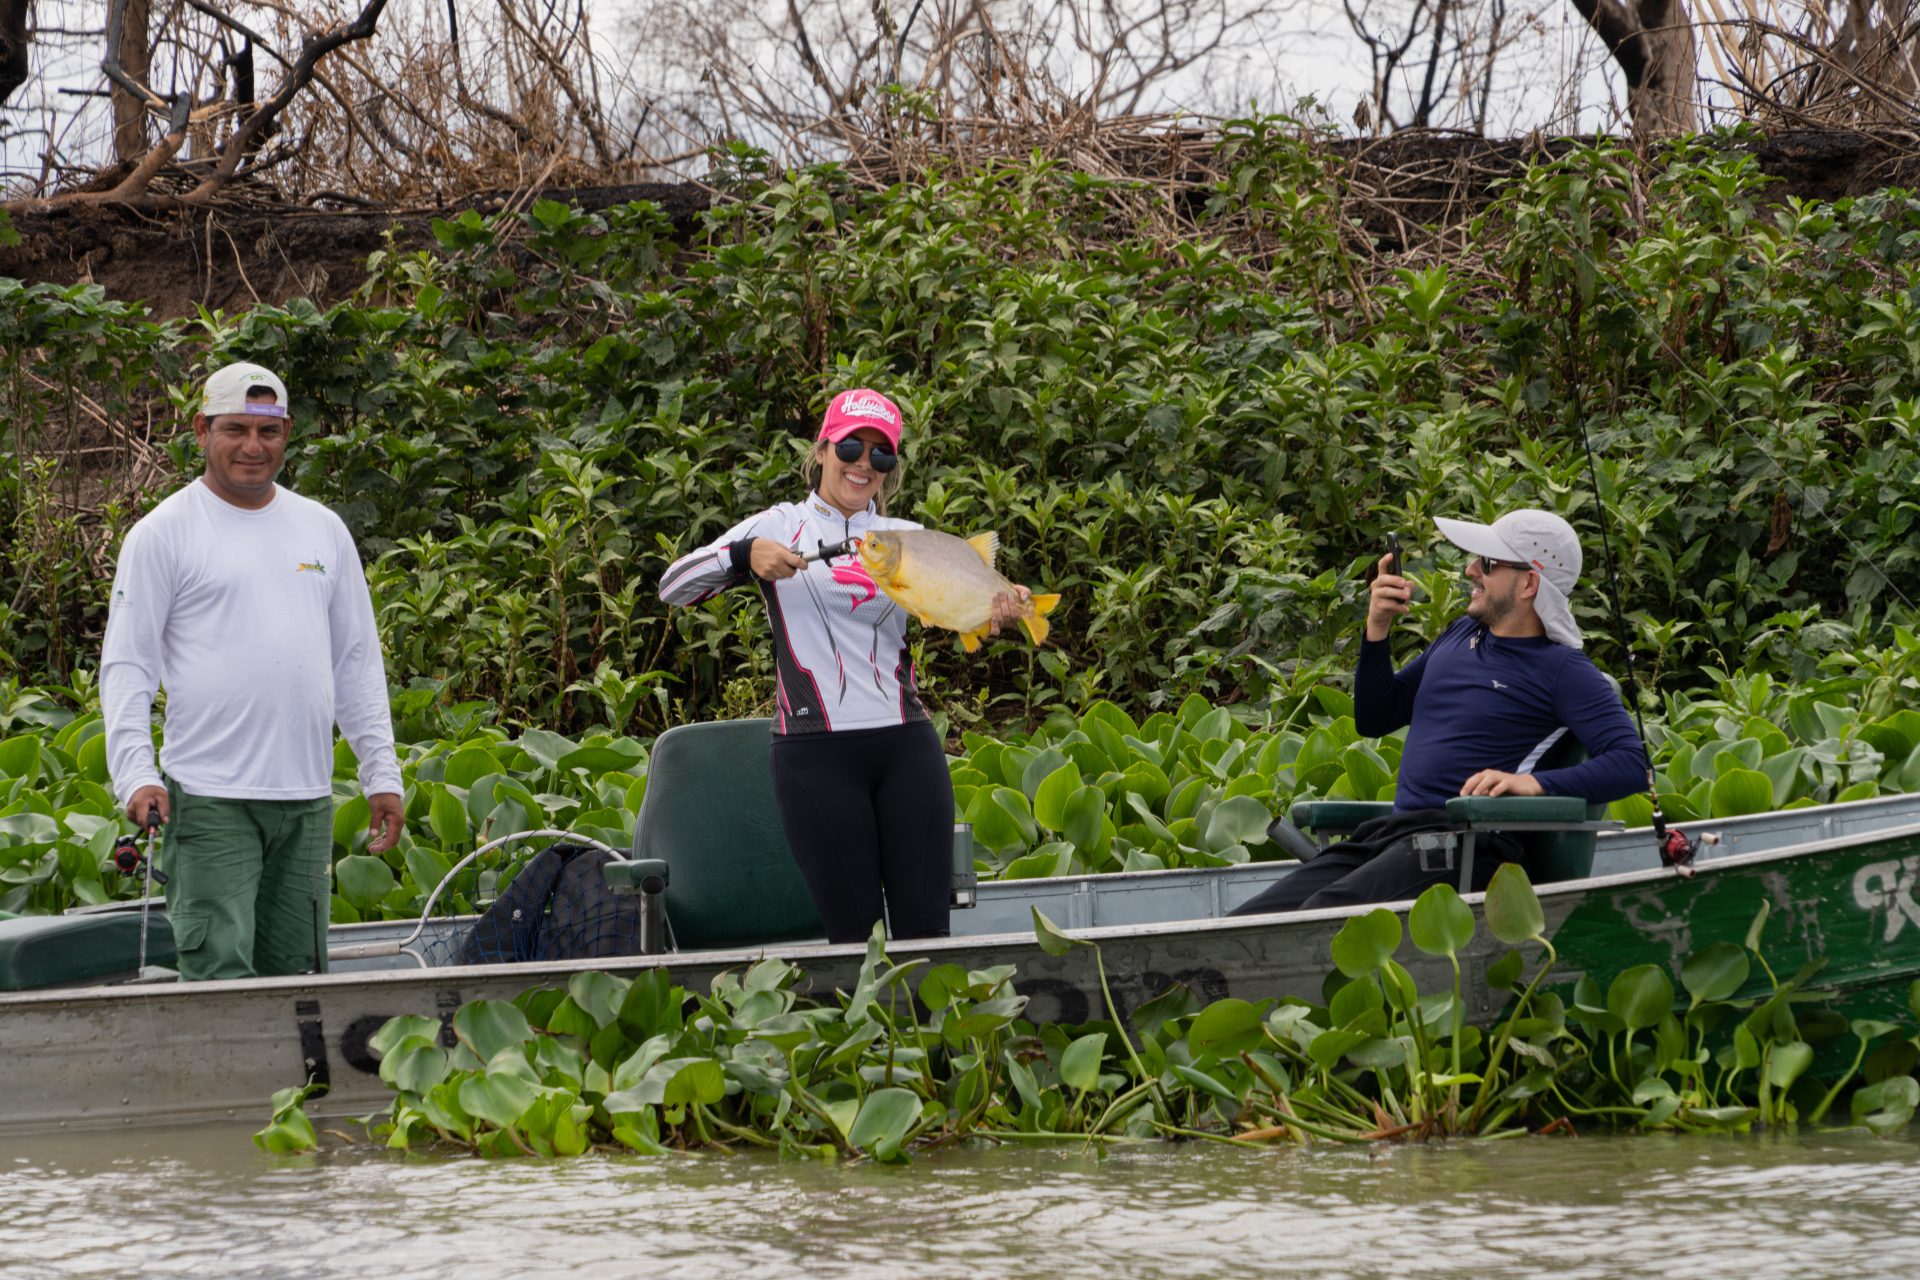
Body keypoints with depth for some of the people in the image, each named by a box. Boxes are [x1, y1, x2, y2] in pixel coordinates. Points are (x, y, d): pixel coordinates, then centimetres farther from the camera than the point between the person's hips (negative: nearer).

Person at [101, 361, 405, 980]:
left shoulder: (323, 529, 15)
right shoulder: (164, 533, 0)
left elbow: (358, 663, 19)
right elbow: (126, 665, -3)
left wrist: (382, 773, 13)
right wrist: (135, 773, -16)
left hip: (307, 793, 5)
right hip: (209, 796, -5)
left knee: (297, 971, 7)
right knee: (219, 974, -13)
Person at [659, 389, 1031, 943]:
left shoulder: (908, 538, 15)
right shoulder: (780, 527, 8)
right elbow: (673, 587, 1)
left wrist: (997, 611, -20)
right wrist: (744, 555, -16)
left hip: (905, 745, 2)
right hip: (815, 749, -2)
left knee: (925, 927, -3)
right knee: (855, 933, -4)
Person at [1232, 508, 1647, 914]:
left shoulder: (1564, 671, 0)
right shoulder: (1461, 635, 23)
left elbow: (1631, 763, -11)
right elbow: (1374, 719, 30)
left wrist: (1535, 783, -24)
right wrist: (1377, 628, 14)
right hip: (1387, 833, 8)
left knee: (1324, 913, -36)